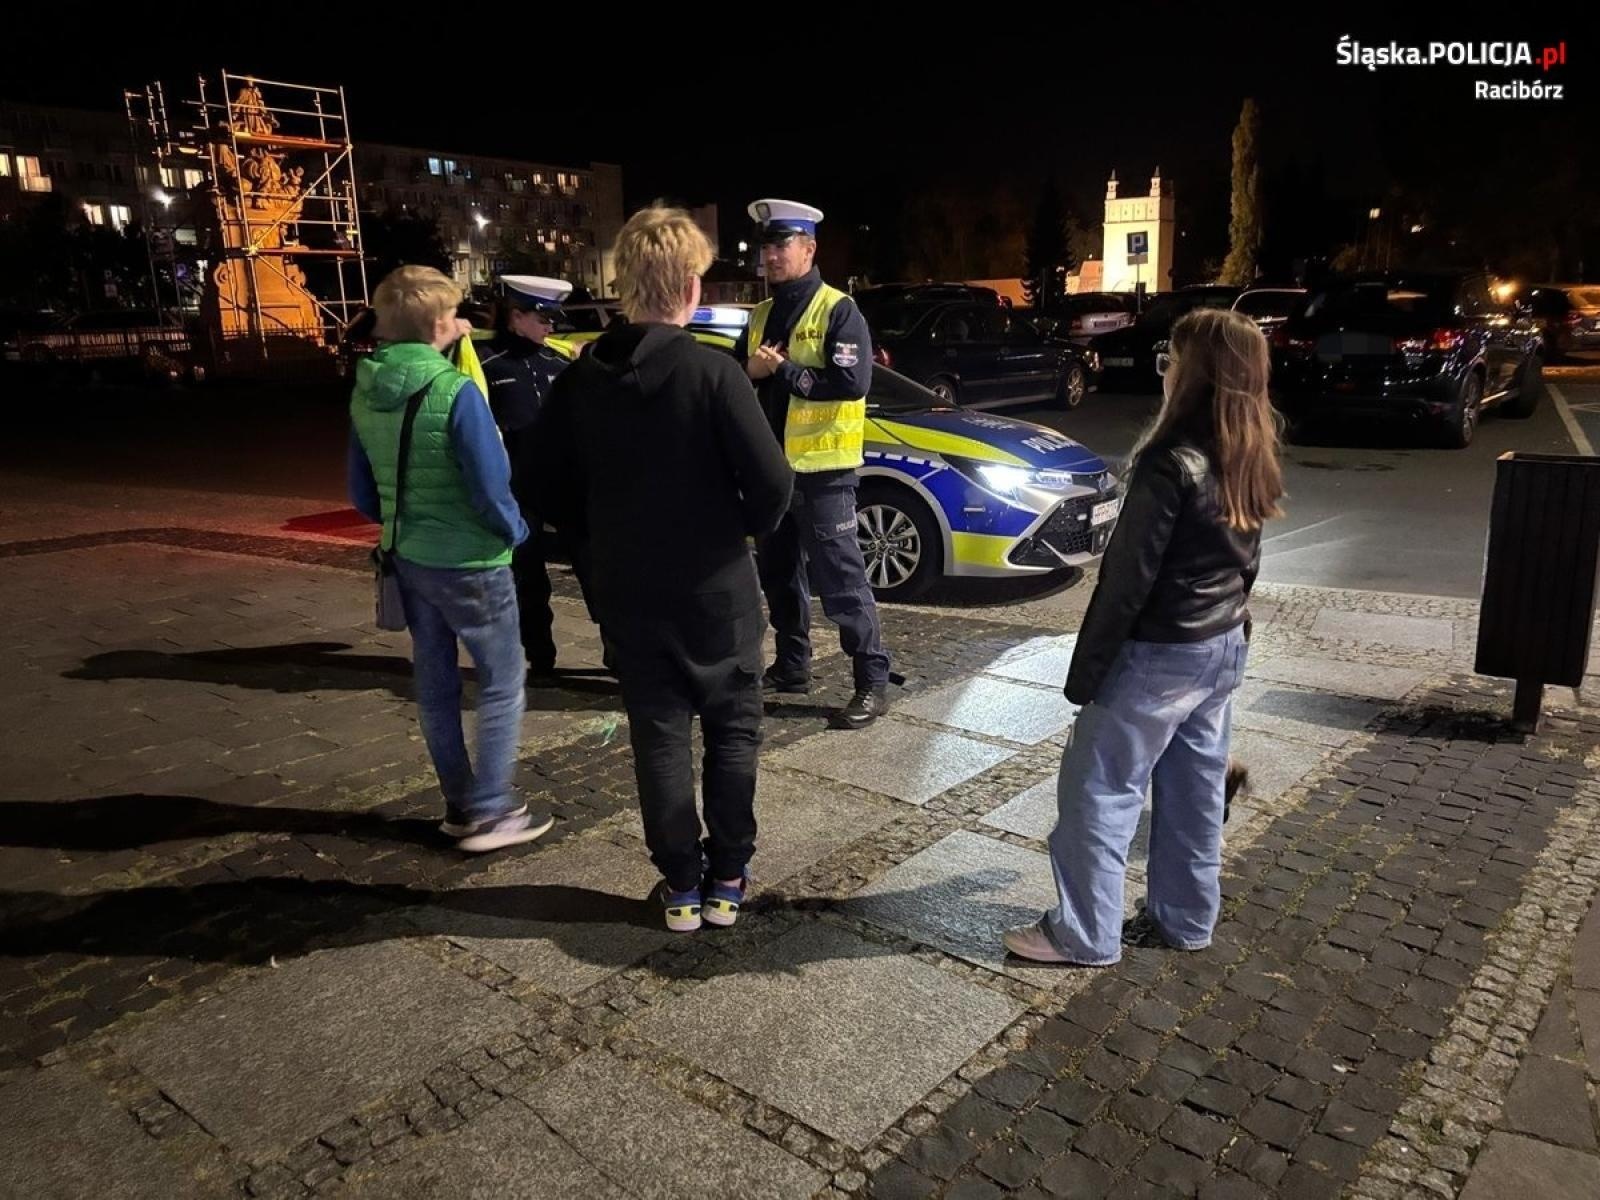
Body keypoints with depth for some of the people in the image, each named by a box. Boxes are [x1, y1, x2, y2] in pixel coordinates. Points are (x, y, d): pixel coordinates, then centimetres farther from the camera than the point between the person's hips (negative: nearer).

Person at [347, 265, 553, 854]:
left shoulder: (364, 392, 2)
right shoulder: (455, 391, -20)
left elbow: (362, 492, 9)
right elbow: (490, 487, -18)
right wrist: (515, 531, 0)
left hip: (409, 558, 7)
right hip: (469, 561, -7)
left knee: (435, 683, 16)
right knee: (501, 684, 7)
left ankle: (459, 804, 27)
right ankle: (489, 812, 10)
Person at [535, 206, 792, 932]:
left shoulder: (578, 380, -3)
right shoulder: (711, 371, -16)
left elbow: (557, 500, 2)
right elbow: (771, 485, -18)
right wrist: (749, 529, 3)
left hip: (628, 594, 3)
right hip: (717, 588, -3)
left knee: (659, 737, 13)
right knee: (732, 731, 14)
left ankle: (681, 884, 21)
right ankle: (727, 877, 21)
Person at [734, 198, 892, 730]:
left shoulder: (838, 311, -8)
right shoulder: (761, 315, 14)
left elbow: (852, 382, -21)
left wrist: (782, 371, -19)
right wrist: (749, 369, -8)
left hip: (821, 468, -7)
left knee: (840, 577, -6)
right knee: (778, 573, 14)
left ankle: (873, 682, 1)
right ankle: (791, 665, 29)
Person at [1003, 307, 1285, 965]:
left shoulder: (1172, 460, -22)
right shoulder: (1254, 458, 4)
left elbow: (1128, 576, -21)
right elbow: (1245, 560, 12)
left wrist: (1086, 669, -14)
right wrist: (1225, 621, 21)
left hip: (1159, 654, -9)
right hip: (1223, 646, 9)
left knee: (1098, 789, 3)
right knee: (1194, 787, 18)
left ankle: (1084, 933, 13)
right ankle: (1187, 919, 31)